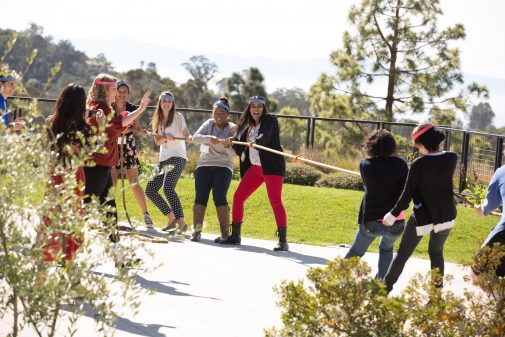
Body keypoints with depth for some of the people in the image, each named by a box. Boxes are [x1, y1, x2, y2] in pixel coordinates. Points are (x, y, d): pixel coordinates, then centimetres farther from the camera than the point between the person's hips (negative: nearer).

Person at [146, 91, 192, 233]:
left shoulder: (178, 116, 0)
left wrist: (189, 137, -33)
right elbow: (157, 141, 7)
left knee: (168, 187, -27)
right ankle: (172, 218, 14)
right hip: (163, 159, 7)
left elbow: (186, 134, -9)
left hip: (177, 157, -7)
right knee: (150, 190, 3)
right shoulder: (157, 120, 16)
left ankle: (181, 222, -27)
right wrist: (166, 137, -15)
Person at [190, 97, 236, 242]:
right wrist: (210, 139, -22)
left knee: (219, 198, -15)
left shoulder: (232, 129, 1)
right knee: (200, 198, -6)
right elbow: (195, 137, -6)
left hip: (223, 166, -3)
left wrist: (228, 146, -27)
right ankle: (196, 231, 0)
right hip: (204, 165, 3)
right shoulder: (209, 124, 8)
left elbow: (233, 154, -5)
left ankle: (225, 233, -11)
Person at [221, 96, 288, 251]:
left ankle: (283, 240, -15)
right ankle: (235, 235, 16)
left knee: (275, 201, -14)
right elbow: (240, 148, 15)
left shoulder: (270, 120, -3)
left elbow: (265, 136, -24)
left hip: (272, 166, -7)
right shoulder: (248, 125, 16)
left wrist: (256, 141, -44)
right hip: (254, 167, 7)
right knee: (237, 197, 4)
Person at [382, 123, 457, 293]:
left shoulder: (419, 164, -20)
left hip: (422, 216, -4)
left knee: (403, 254, 9)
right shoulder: (452, 158, -9)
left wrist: (392, 215, -3)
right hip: (446, 215, 4)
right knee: (436, 252, 24)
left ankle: (386, 287, 12)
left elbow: (407, 195, -14)